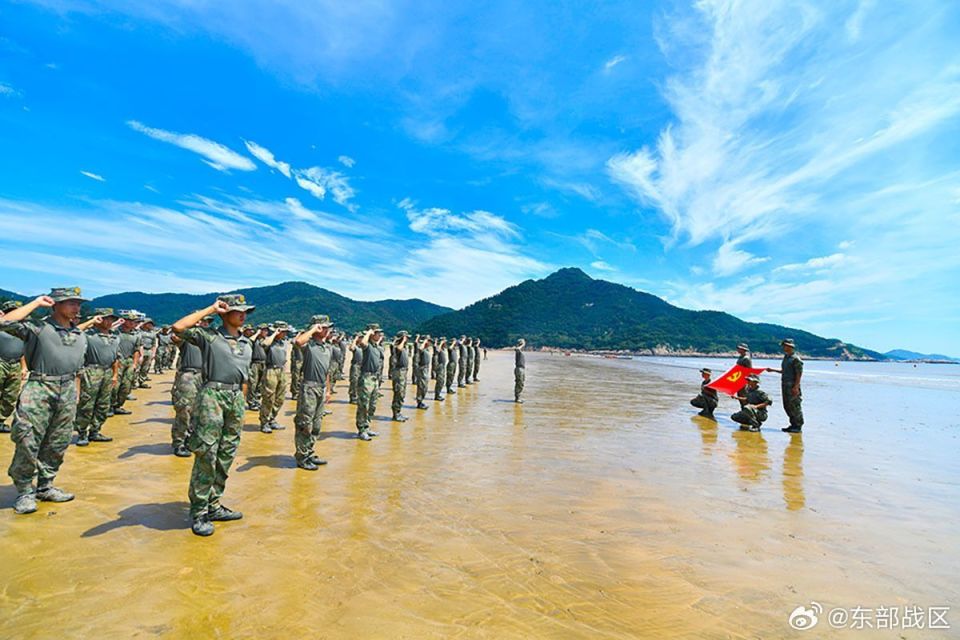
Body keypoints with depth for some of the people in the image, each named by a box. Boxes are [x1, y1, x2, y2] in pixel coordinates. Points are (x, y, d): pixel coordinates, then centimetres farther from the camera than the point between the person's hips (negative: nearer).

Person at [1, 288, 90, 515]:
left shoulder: (81, 336, 14)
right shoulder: (37, 328, -2)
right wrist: (36, 303, -10)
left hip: (67, 391, 5)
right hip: (39, 389, -5)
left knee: (57, 444, 10)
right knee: (27, 442, -6)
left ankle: (45, 486, 24)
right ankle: (24, 491, 8)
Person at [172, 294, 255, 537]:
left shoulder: (247, 344, 14)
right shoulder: (209, 336, -2)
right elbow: (178, 327, -18)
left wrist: (241, 403, 16)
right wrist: (210, 309, -10)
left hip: (236, 398, 6)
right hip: (212, 395, -6)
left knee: (226, 456, 11)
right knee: (206, 455, -4)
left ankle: (214, 506, 24)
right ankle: (198, 513, 8)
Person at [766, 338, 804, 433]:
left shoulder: (795, 359, -13)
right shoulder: (785, 357, 15)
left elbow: (799, 374, -16)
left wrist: (796, 387, -20)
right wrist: (773, 370, 24)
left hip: (792, 386, -9)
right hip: (785, 385, 9)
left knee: (795, 406, -3)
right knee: (787, 406, 12)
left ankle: (798, 426, 5)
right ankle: (793, 424, 22)